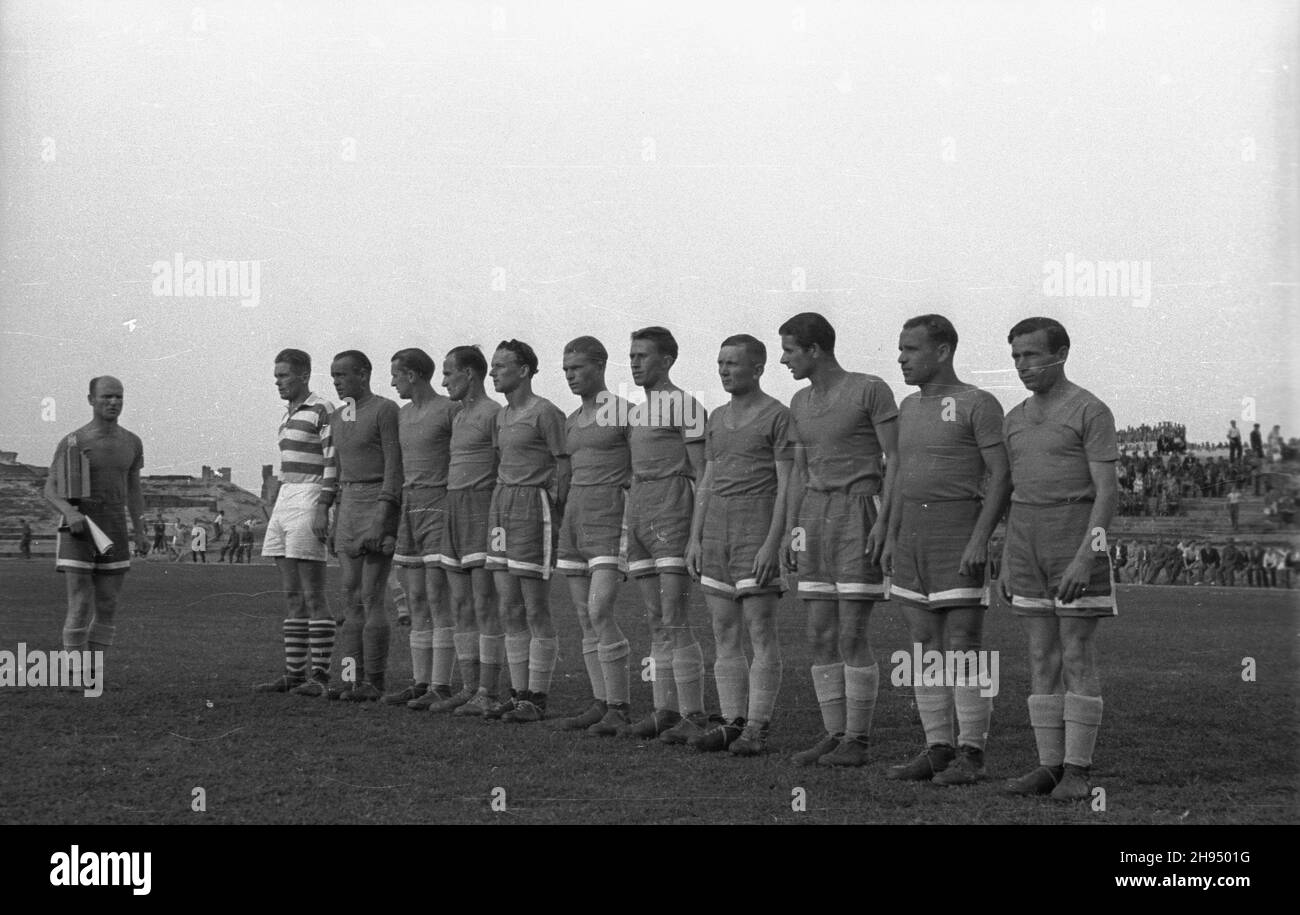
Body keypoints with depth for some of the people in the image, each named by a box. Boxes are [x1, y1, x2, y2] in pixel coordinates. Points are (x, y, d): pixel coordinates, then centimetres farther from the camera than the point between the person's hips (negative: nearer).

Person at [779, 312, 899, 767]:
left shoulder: (871, 389, -8)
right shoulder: (801, 403, 12)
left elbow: (896, 460, -9)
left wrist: (884, 521, -18)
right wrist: (790, 531, 9)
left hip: (861, 518, -7)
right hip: (816, 519, 7)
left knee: (852, 637, -9)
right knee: (821, 636, 3)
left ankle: (856, 742, -2)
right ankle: (834, 736, 9)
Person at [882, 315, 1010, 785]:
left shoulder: (978, 404, -8)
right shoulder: (911, 407, 14)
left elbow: (1002, 477, -12)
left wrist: (980, 539, -21)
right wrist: (891, 539, 13)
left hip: (960, 536, -7)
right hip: (913, 536, 7)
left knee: (963, 648, -7)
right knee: (925, 646, 5)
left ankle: (970, 755, -2)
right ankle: (938, 751, 9)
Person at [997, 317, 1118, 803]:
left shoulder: (1092, 412, -9)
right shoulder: (1017, 419, 12)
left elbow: (1106, 492, -14)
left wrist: (1084, 558, -23)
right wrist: (1008, 564, 11)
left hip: (1078, 543, -6)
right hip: (1031, 546, 6)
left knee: (1077, 659, -6)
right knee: (1043, 659, 5)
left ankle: (1077, 773, -2)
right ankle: (1050, 767, 7)